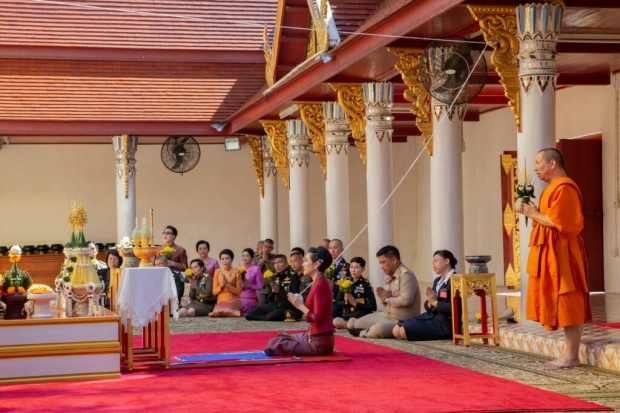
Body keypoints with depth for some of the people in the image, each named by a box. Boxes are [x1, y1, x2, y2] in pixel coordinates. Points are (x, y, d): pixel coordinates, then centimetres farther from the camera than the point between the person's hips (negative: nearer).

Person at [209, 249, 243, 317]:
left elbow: (238, 291, -4)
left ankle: (234, 312, -2)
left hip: (233, 301, -3)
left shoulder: (236, 271, -2)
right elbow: (214, 292, 4)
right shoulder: (217, 272, 5)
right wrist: (222, 285, -14)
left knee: (226, 311, -34)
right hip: (221, 301, 3)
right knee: (217, 312, -30)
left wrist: (227, 285, -17)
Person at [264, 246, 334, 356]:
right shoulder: (319, 283, 12)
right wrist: (301, 304, 3)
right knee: (281, 337, 21)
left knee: (274, 344, -2)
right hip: (316, 337, 9)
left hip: (319, 341, -9)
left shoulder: (319, 285, -18)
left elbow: (317, 318, -23)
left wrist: (300, 306, -13)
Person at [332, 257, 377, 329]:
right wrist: (345, 302, -6)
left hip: (362, 315, -5)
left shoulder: (365, 285, -3)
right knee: (336, 322, -28)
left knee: (351, 324, -37)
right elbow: (338, 302, 16)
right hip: (348, 315, 5)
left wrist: (355, 303, -12)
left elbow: (373, 307, -7)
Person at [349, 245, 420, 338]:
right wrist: (383, 298, -8)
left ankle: (363, 333, -5)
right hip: (386, 316, 9)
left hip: (402, 322, -9)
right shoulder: (388, 277, 9)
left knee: (378, 328, -35)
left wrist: (387, 299, -15)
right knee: (355, 325, 11)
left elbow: (406, 300, -31)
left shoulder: (406, 275, -18)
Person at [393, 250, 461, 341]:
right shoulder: (437, 281, 18)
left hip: (444, 324, -9)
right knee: (396, 330, -4)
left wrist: (435, 302, -14)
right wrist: (430, 303, -7)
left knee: (403, 331, -21)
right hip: (431, 317, 9)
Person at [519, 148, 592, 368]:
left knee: (567, 304, -7)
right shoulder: (555, 187, 18)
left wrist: (534, 214, -10)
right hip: (552, 251, 11)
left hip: (561, 252, -11)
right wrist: (535, 212, 6)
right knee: (564, 304, 10)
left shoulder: (563, 188, -15)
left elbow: (558, 221, -23)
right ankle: (570, 353, 14)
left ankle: (572, 355, -4)